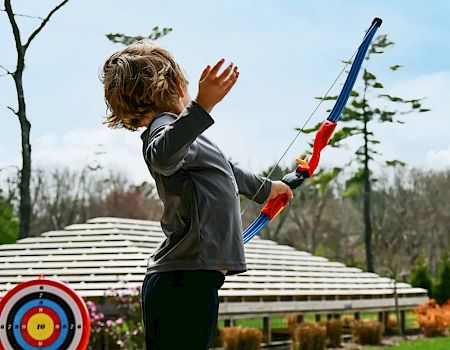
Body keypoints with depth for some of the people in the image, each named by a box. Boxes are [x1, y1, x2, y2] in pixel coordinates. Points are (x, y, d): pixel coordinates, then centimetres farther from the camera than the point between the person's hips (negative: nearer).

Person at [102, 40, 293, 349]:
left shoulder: (184, 135, 22)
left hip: (187, 285, 10)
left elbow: (223, 170, 41)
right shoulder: (165, 126, -10)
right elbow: (162, 157, -36)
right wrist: (202, 106, -48)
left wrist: (264, 187, 56)